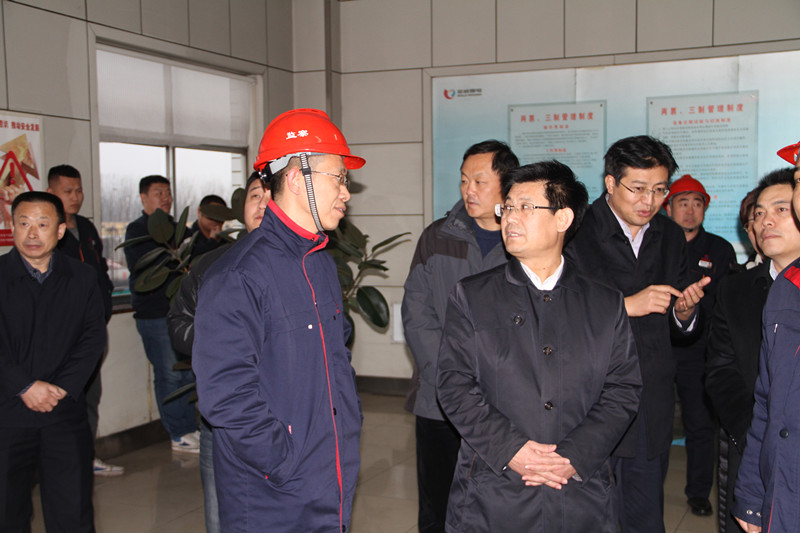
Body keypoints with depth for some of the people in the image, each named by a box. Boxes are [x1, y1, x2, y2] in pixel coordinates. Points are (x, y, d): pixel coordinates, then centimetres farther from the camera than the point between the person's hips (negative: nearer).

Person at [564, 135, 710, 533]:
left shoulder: (671, 237, 10)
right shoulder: (576, 232, -9)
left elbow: (682, 330, 15)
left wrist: (684, 312, -8)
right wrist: (627, 305, -20)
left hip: (652, 410, 5)